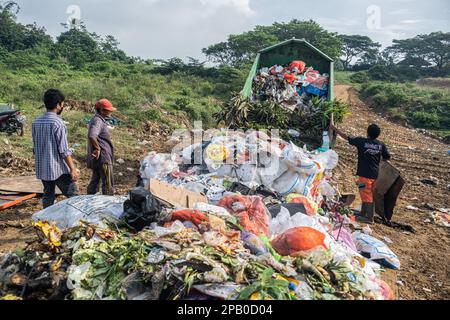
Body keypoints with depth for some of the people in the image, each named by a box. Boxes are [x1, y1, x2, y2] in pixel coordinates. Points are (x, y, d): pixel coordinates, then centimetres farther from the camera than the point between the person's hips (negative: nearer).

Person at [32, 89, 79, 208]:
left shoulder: (36, 122, 6)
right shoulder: (58, 123, -17)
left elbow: (35, 148, 13)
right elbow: (64, 150, -18)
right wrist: (73, 169, -14)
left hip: (42, 169, 7)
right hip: (59, 168, -7)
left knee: (47, 196, 15)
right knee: (73, 196, 1)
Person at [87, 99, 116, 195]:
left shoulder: (99, 120, 15)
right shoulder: (98, 121, -17)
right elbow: (91, 136, -34)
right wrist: (98, 148, -23)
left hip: (98, 158, 10)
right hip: (103, 157, -10)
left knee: (95, 181, 18)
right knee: (108, 184, -2)